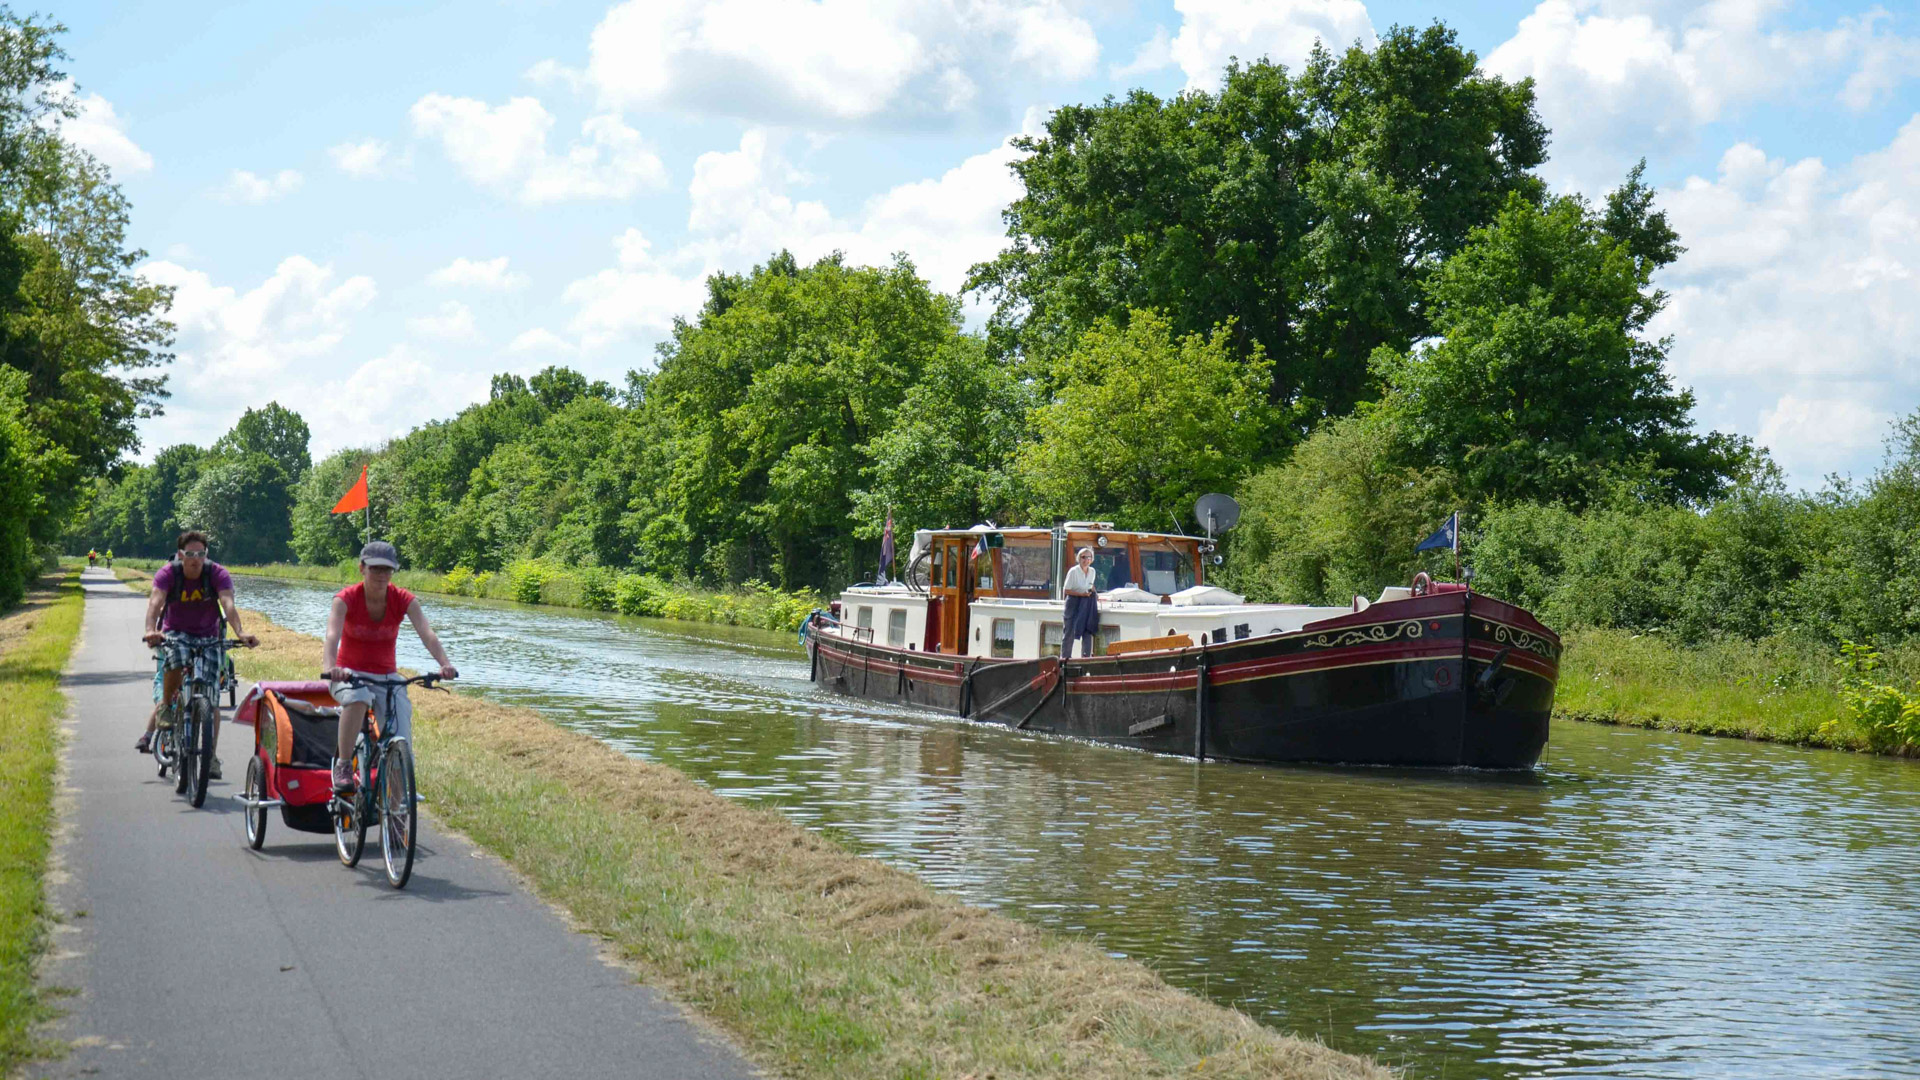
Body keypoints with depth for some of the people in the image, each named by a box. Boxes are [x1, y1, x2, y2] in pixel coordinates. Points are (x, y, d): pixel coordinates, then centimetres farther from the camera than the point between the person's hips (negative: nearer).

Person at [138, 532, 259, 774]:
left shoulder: (218, 574, -16)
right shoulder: (168, 574, -17)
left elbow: (228, 604, -31)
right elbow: (155, 601, -33)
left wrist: (240, 632, -50)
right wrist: (151, 630, -53)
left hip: (208, 636, 1)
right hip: (176, 634, -1)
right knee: (176, 660, -36)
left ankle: (211, 756, 2)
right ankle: (165, 709, -12)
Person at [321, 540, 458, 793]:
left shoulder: (404, 600, -7)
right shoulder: (346, 598, -12)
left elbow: (427, 633, -22)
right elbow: (333, 634, -30)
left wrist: (445, 664, -42)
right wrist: (330, 667, -50)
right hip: (350, 675, -2)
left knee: (401, 742, -16)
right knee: (358, 697, -39)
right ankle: (343, 765, -28)